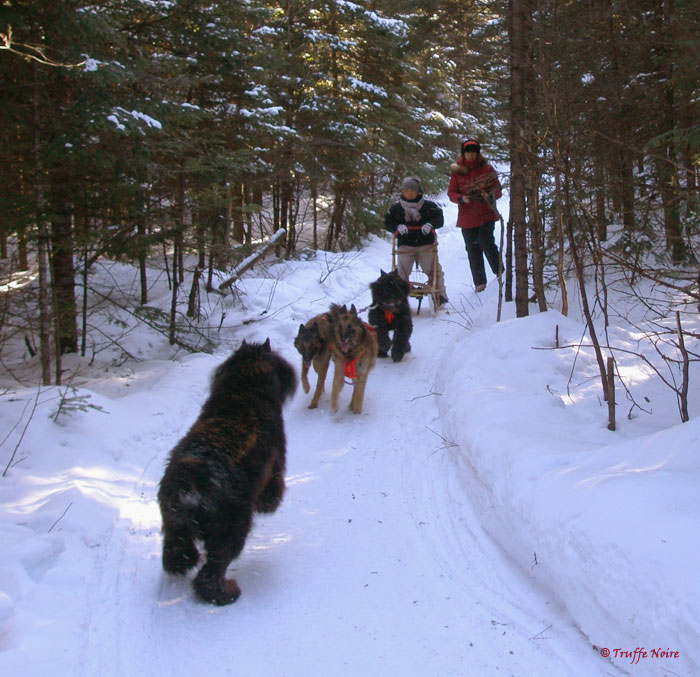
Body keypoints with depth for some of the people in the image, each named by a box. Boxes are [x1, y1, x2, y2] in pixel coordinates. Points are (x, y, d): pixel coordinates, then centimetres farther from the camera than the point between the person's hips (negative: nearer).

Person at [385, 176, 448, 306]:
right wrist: (398, 227, -18)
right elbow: (388, 223, 2)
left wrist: (430, 224, -23)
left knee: (433, 268, -3)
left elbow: (440, 219, -2)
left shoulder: (429, 206, 0)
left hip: (426, 244, -1)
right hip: (405, 245, 1)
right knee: (401, 271, -1)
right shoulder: (396, 208, 4)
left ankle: (440, 295, 8)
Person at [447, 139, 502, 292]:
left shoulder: (487, 169, 1)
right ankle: (479, 282, 14)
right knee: (473, 249, 5)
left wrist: (490, 195, -18)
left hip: (486, 214, -2)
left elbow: (497, 189, 4)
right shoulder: (457, 171, 3)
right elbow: (451, 192, 3)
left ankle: (500, 273, -1)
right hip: (467, 216, 2)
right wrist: (461, 198, -18)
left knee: (487, 242, -18)